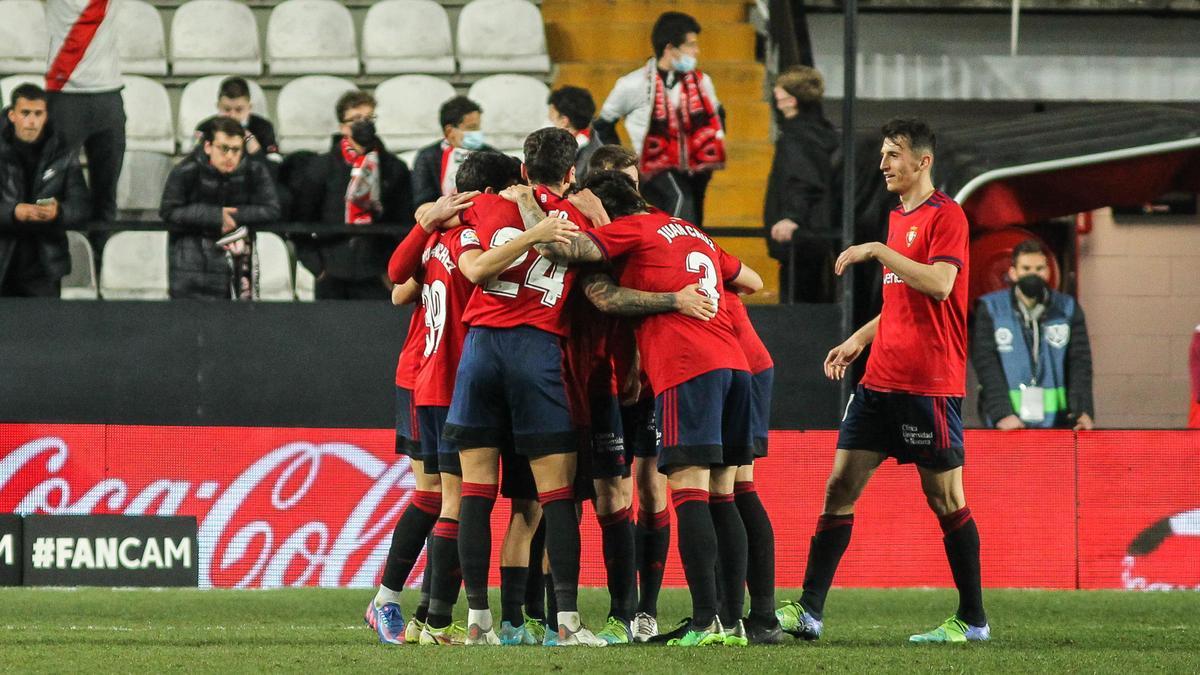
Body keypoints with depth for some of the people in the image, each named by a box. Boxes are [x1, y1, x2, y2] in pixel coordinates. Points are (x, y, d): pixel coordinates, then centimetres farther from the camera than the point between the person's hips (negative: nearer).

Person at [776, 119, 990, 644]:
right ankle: (808, 610, 3)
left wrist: (879, 251, -21)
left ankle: (972, 620, 7)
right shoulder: (897, 218, 18)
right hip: (880, 379, 8)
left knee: (945, 497, -2)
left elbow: (939, 285, -23)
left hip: (930, 384, -8)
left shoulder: (945, 215, -8)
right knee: (840, 486, 3)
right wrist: (860, 339, 20)